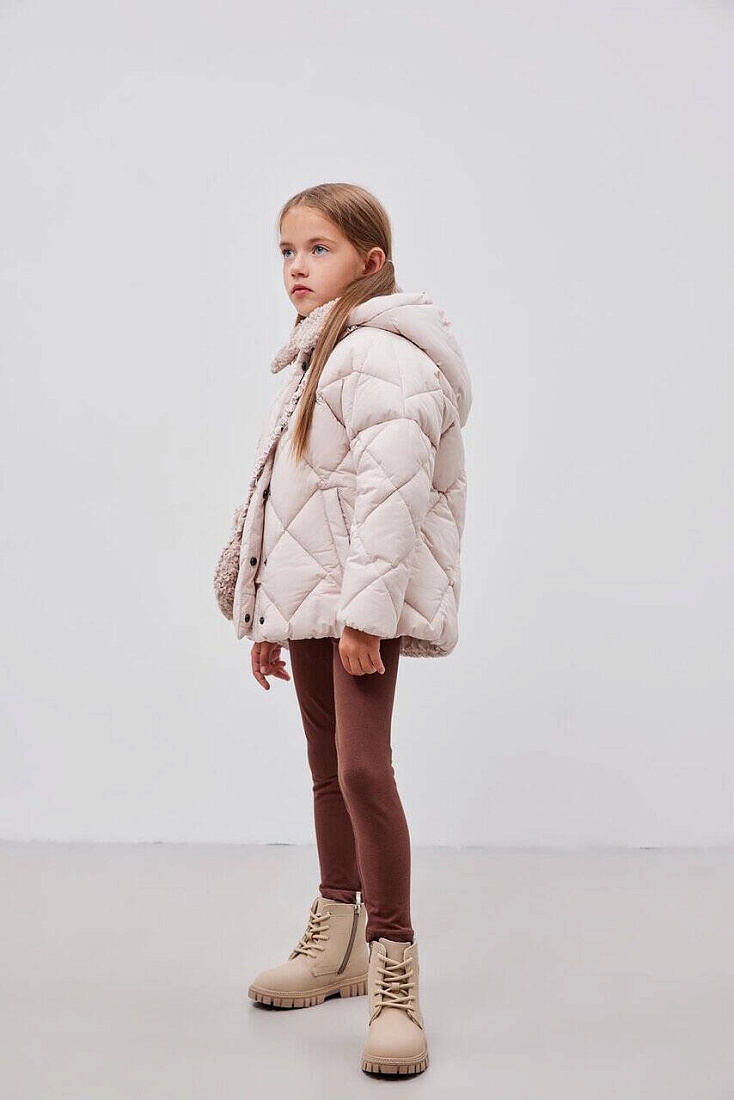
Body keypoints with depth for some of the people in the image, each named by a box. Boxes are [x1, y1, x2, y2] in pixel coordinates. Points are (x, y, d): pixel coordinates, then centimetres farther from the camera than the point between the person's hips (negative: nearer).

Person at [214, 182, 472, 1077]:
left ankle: (394, 973, -6)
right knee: (327, 767, 15)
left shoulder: (380, 353, -12)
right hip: (308, 599, 10)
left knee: (362, 766, -17)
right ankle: (336, 945, 28)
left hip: (364, 601, -10)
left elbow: (390, 488, -22)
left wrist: (364, 607, -25)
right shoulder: (311, 360, 20)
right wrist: (267, 615, 20)